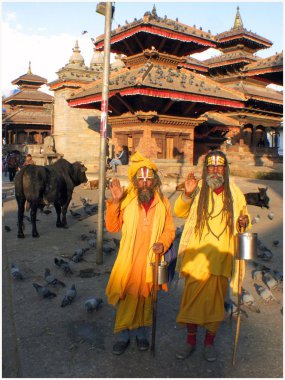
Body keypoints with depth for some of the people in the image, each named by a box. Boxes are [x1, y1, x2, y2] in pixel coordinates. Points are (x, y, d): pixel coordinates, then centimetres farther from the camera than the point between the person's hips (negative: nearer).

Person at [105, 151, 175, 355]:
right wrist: (114, 202, -18)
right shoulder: (126, 200, -6)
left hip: (151, 258, 2)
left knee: (146, 296, 14)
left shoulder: (163, 203, 0)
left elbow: (169, 229, 7)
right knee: (127, 296, 5)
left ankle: (142, 333, 34)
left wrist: (164, 243, -14)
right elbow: (112, 226, -6)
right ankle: (123, 336, 25)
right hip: (129, 258, -1)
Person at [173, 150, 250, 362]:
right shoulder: (198, 190, 0)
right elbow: (179, 212, -2)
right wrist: (186, 194, -20)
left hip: (220, 258, 1)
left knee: (216, 299, 9)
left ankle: (209, 342, 28)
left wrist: (244, 222, -8)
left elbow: (243, 216, 16)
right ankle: (191, 340, 24)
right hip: (196, 256, -1)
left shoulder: (234, 193, 5)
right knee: (192, 297, 5)